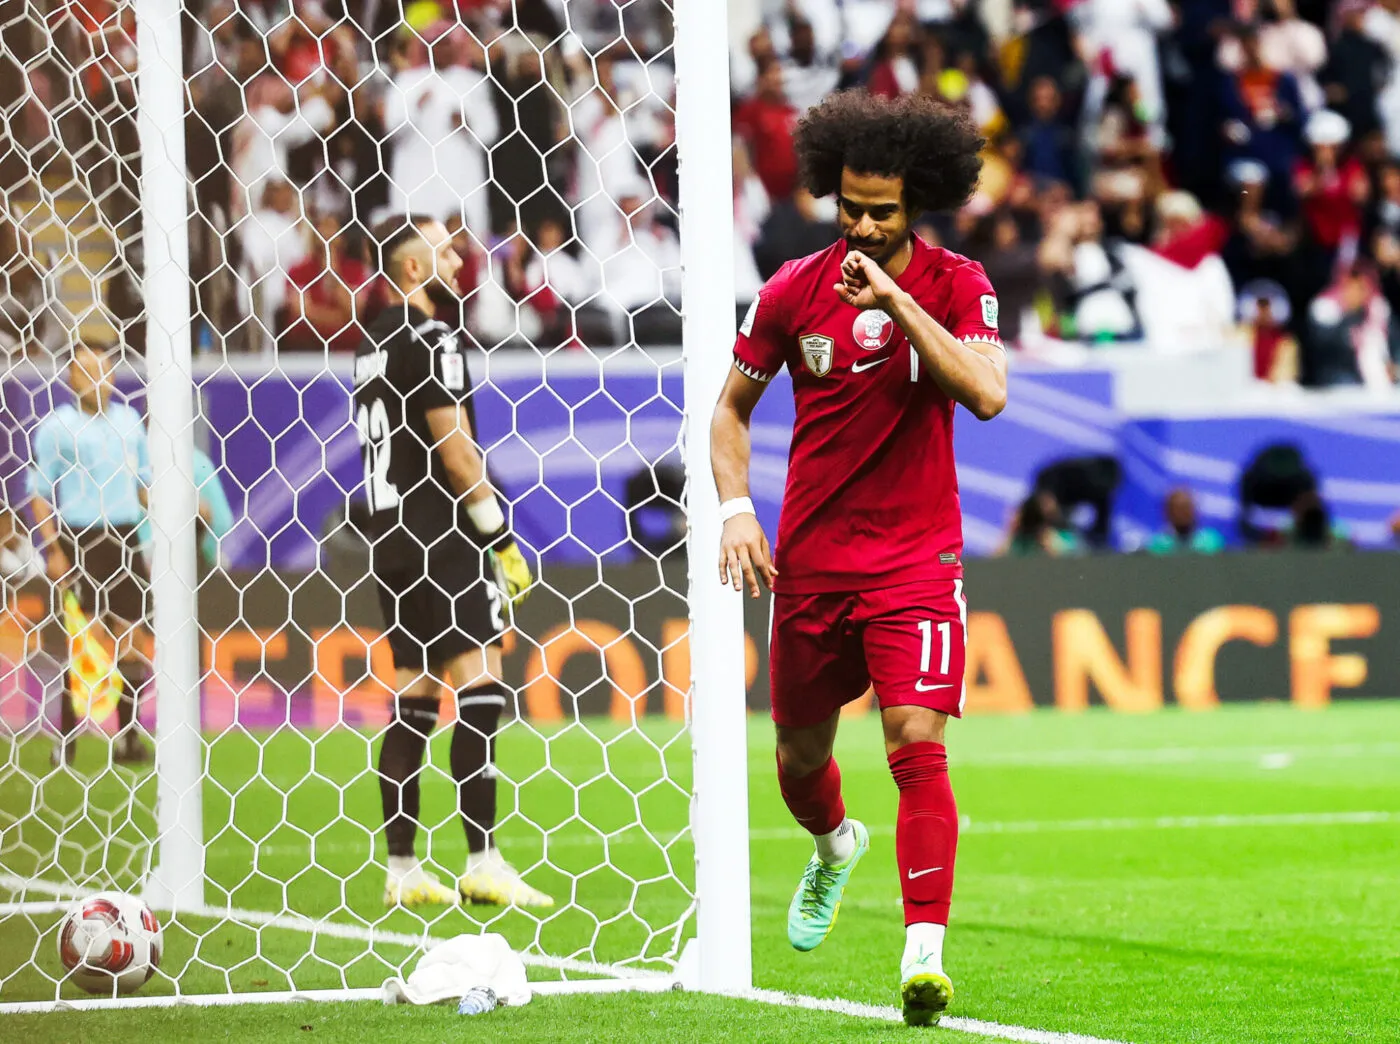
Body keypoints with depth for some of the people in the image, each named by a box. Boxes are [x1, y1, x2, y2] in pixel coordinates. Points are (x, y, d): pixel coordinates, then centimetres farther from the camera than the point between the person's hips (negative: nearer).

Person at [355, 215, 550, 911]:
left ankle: (401, 870, 8)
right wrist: (501, 534, -11)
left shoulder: (376, 341, 17)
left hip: (390, 533, 9)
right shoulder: (429, 337, -11)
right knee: (479, 679, -11)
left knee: (413, 692, 10)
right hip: (436, 534, -9)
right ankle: (482, 861, -17)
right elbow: (453, 443, -15)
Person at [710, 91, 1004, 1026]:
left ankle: (925, 952, -22)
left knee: (917, 743, -19)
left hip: (916, 559, -3)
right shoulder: (794, 291, -1)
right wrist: (737, 510, -3)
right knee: (800, 757, 15)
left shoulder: (955, 285, -6)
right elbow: (733, 405, 11)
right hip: (811, 559, 3)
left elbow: (986, 394, -23)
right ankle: (836, 846, 50)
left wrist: (897, 302, -27)